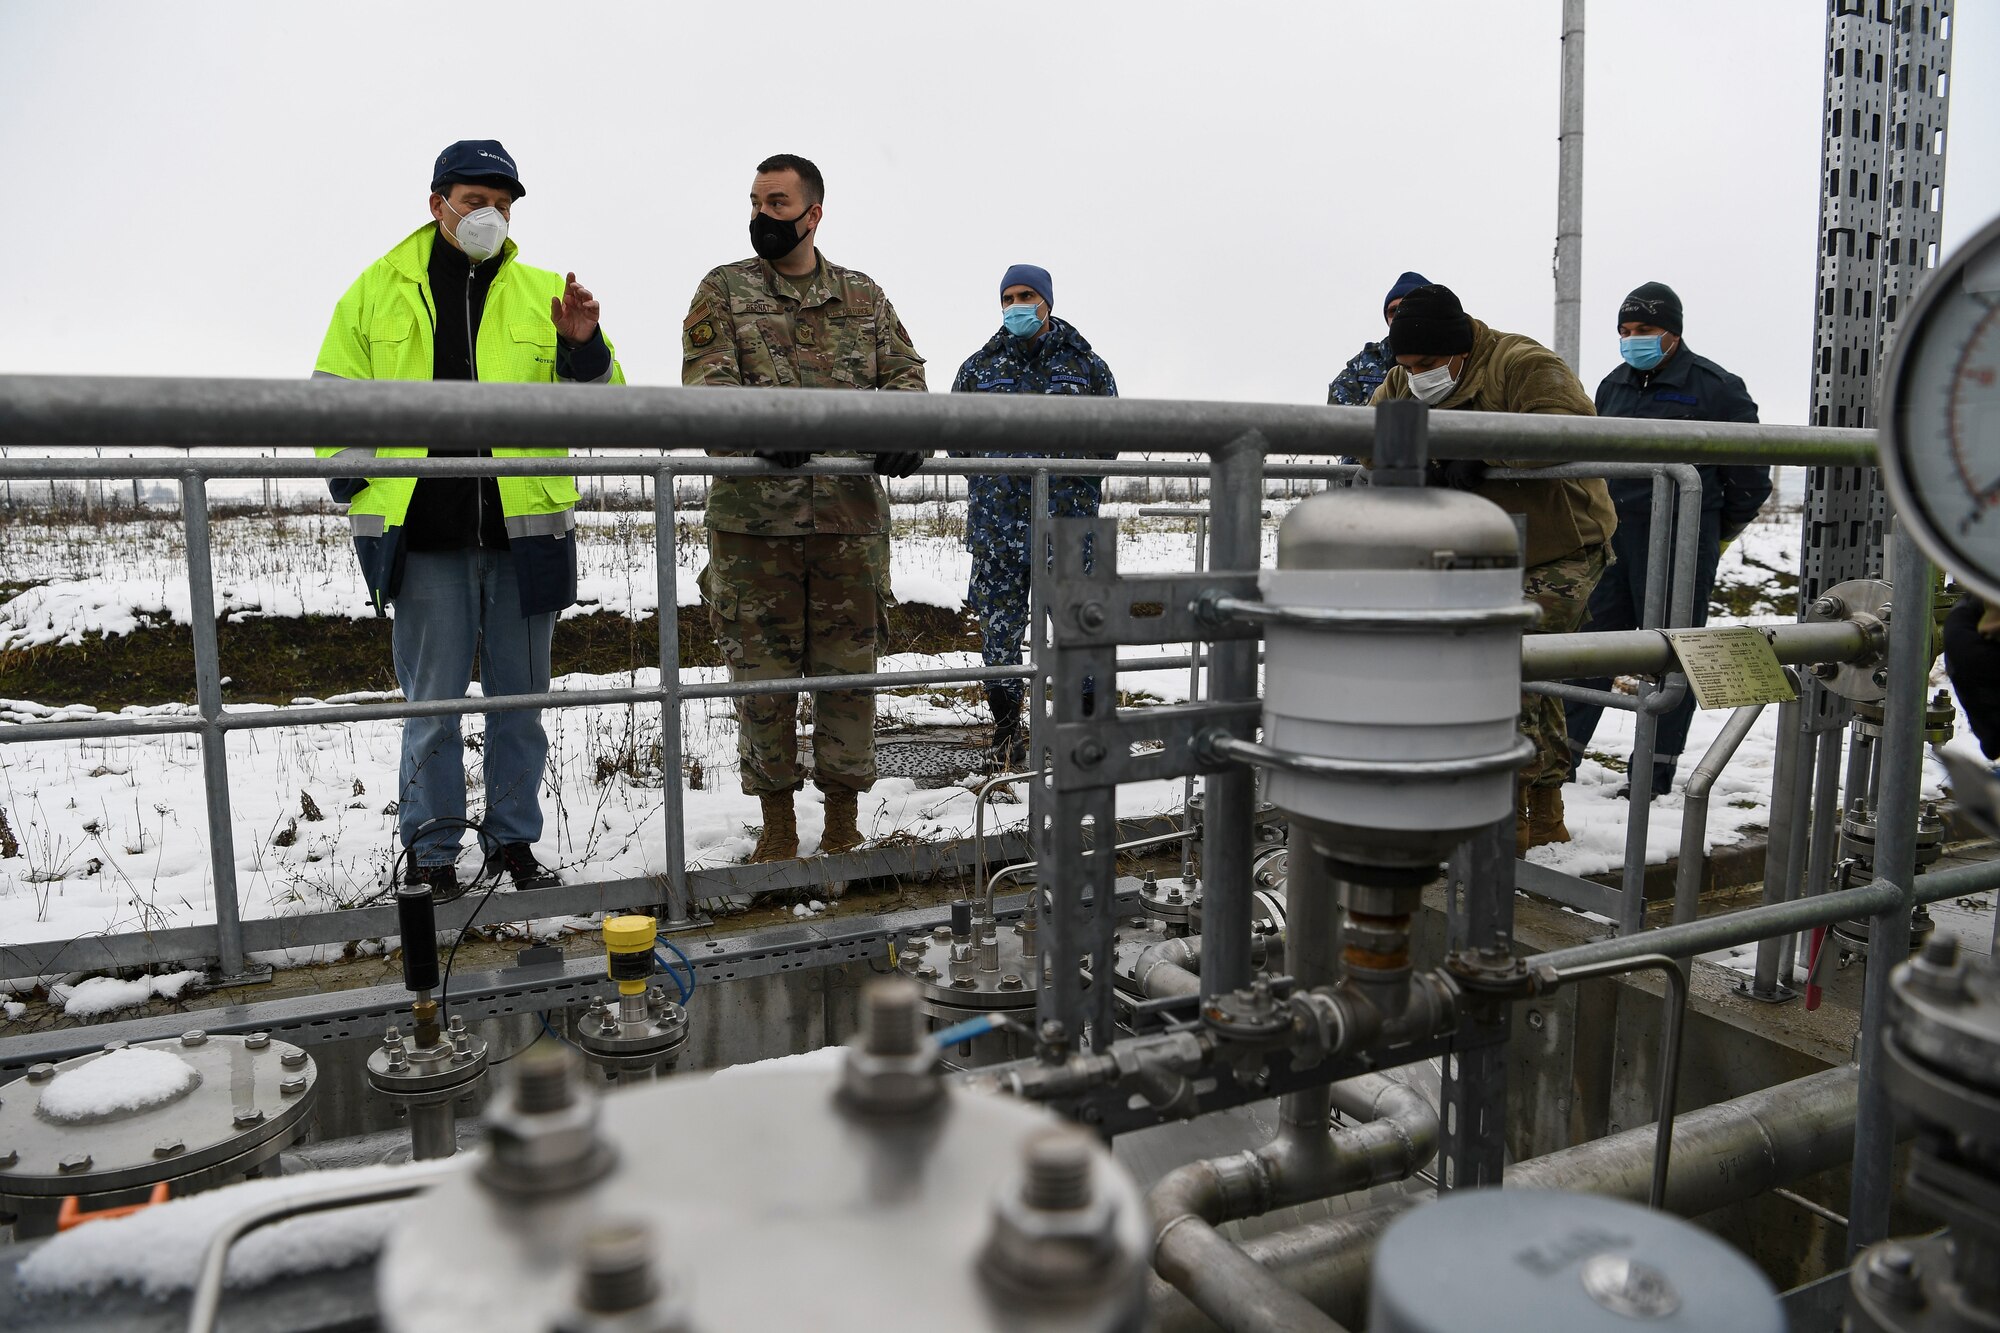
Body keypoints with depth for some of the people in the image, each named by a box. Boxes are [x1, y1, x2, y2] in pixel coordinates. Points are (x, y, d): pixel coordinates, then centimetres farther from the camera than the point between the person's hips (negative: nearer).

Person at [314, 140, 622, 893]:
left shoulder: (543, 293, 10)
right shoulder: (378, 290, 10)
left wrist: (583, 348, -12)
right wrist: (355, 483, 2)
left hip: (525, 530, 1)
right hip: (424, 534, -1)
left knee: (520, 698, 8)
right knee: (432, 702, 4)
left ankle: (514, 840, 22)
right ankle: (431, 851, 18)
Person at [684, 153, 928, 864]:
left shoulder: (864, 296, 14)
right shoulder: (723, 290, 7)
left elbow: (905, 373, 11)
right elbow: (706, 382, -6)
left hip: (852, 515, 2)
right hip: (754, 516, -1)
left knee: (849, 668, 5)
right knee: (762, 672, 4)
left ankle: (843, 824, 20)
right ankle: (778, 825, 20)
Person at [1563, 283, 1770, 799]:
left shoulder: (1715, 387, -5)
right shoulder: (1614, 385, 12)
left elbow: (1751, 470, 0)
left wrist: (1717, 531, 7)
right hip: (1613, 535, 6)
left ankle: (1657, 769, 9)